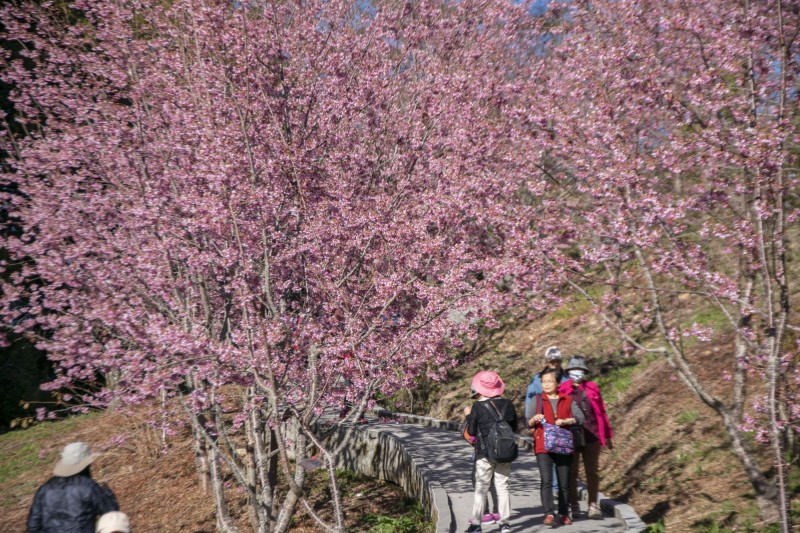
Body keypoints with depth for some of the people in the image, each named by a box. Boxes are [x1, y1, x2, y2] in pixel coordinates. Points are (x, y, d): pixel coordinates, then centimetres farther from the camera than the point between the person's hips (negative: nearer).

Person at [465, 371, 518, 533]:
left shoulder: (478, 406, -12)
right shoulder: (507, 404, 0)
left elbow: (471, 431, -6)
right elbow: (514, 427, 9)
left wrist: (468, 416, 9)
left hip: (485, 454, -3)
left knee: (481, 489, 6)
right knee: (502, 487, 10)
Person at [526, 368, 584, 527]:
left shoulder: (567, 400, 10)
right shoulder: (537, 400, 7)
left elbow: (579, 417, -1)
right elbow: (528, 422, 2)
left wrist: (565, 421, -17)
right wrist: (535, 419, -21)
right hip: (543, 447, -2)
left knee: (564, 482, 6)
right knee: (546, 480, -14)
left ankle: (564, 514, 18)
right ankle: (549, 514, -15)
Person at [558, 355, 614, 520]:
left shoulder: (593, 388, 7)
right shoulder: (563, 390, 1)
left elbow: (602, 412, 11)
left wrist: (607, 435, 13)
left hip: (591, 437, 1)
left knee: (592, 471, 4)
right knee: (571, 471, 6)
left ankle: (593, 505, 13)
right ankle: (574, 505, 17)